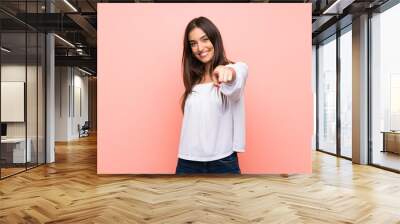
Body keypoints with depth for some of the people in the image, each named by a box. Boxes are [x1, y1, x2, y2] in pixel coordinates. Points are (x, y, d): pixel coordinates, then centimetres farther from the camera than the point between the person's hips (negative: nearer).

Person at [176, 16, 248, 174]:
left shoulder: (238, 69, -4)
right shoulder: (193, 79, 11)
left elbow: (234, 87, -28)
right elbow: (192, 120, 4)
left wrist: (228, 71, -50)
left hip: (222, 162, -3)